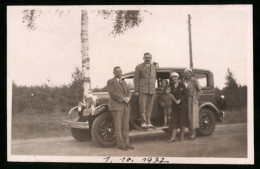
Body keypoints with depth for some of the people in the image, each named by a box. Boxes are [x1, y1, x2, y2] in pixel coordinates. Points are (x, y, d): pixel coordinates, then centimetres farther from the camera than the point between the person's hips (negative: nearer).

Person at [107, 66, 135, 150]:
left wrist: (128, 98, -10)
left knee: (125, 125, 3)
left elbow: (128, 92, 12)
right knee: (118, 126, -5)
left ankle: (126, 143, 6)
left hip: (125, 106, 6)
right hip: (116, 106, -6)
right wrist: (123, 98, -18)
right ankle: (120, 144, -3)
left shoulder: (123, 82, 21)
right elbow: (112, 93, -12)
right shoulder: (110, 82, 1)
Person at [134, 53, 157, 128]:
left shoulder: (154, 67, 16)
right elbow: (136, 79, 0)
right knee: (142, 107, -8)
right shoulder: (139, 67, 3)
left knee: (149, 107, 2)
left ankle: (148, 122, 6)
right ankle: (143, 122, -6)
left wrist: (154, 88, 13)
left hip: (152, 90, 4)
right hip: (142, 90, -4)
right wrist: (136, 90, -6)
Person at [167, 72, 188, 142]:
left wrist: (180, 100, -18)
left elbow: (186, 95, -6)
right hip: (175, 106, 3)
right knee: (174, 121, -3)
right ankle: (173, 137, -4)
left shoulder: (182, 85, -3)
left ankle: (182, 136, 14)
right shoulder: (171, 86, 6)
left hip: (182, 105, -3)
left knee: (182, 121, 3)